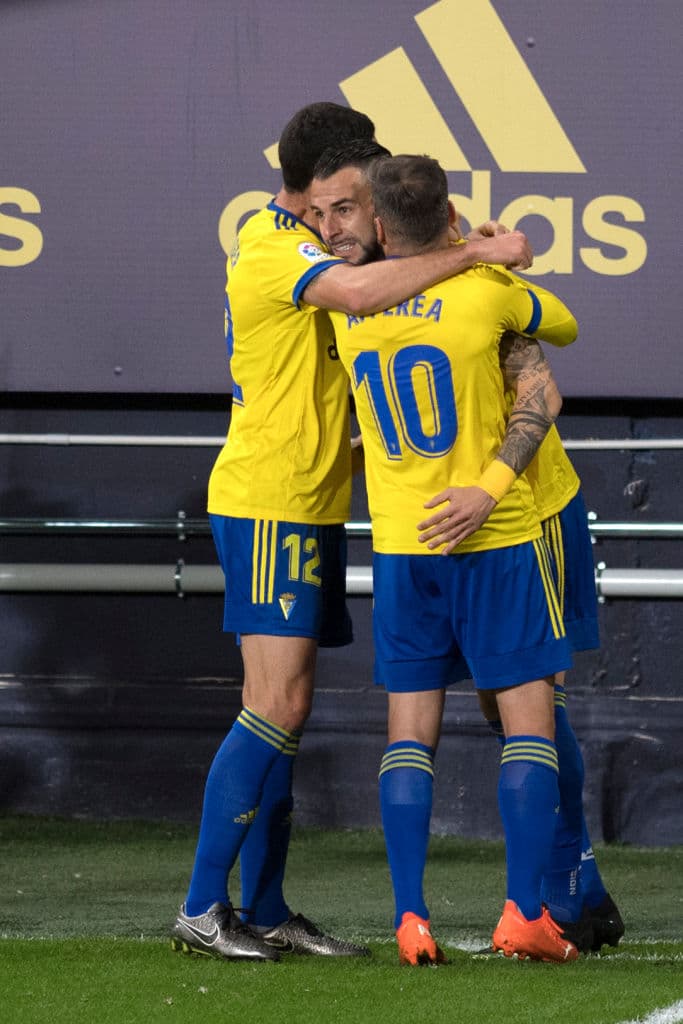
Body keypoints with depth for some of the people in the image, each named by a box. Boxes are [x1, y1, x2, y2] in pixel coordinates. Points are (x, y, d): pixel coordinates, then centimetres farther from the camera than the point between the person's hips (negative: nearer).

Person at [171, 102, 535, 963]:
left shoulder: (296, 243, 17)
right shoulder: (275, 252, -17)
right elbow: (364, 292, -36)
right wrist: (476, 252, -28)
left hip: (305, 505, 10)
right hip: (269, 503, -10)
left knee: (286, 707, 8)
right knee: (275, 706, -14)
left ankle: (265, 909, 10)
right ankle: (201, 911, -12)